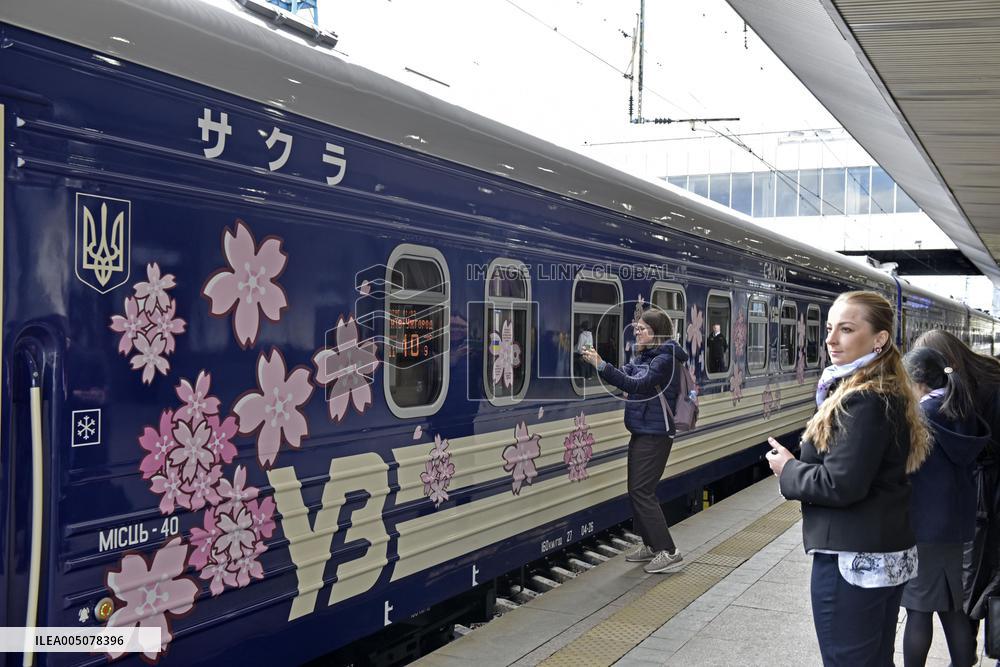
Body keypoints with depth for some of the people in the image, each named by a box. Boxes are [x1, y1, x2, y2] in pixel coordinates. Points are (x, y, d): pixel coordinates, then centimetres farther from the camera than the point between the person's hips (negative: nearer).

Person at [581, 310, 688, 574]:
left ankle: (669, 552, -5)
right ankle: (651, 545, 24)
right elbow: (624, 375, 2)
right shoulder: (642, 357, 11)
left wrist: (601, 365, -34)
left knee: (642, 491, -10)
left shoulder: (665, 359, -16)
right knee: (637, 490, 13)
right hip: (641, 431, 9)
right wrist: (596, 363, -12)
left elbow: (637, 384, -28)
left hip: (655, 434, -9)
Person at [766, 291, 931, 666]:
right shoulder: (888, 394, 11)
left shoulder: (862, 402, -21)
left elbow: (841, 485, -25)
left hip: (853, 560, -10)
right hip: (888, 554, 10)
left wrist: (788, 470, -9)